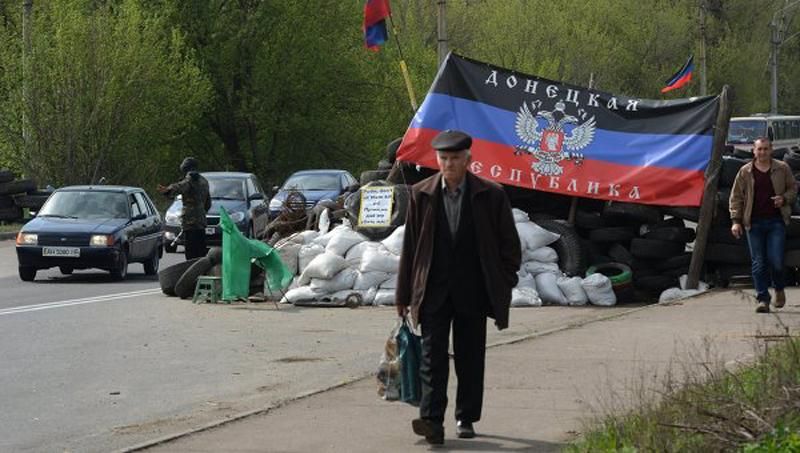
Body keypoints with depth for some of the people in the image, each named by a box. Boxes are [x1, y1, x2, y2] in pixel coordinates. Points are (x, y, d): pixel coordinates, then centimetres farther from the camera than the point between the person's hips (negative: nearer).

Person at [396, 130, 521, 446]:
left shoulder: (490, 196, -1)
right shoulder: (421, 194, 3)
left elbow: (509, 245, 5)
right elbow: (409, 246, 7)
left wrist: (503, 287, 0)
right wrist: (404, 294, 6)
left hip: (472, 291, 0)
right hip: (433, 290, 0)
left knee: (470, 357, 8)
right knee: (433, 355, -9)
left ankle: (466, 418, 19)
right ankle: (432, 420, -16)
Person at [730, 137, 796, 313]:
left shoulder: (782, 169, 6)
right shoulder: (745, 172, 5)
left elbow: (793, 190, 15)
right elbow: (736, 197, 7)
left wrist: (784, 199, -7)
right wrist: (736, 221, -1)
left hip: (776, 221, -1)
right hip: (754, 223, 1)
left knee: (776, 260, -7)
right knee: (758, 263, -1)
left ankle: (779, 289, 22)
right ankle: (762, 299, 4)